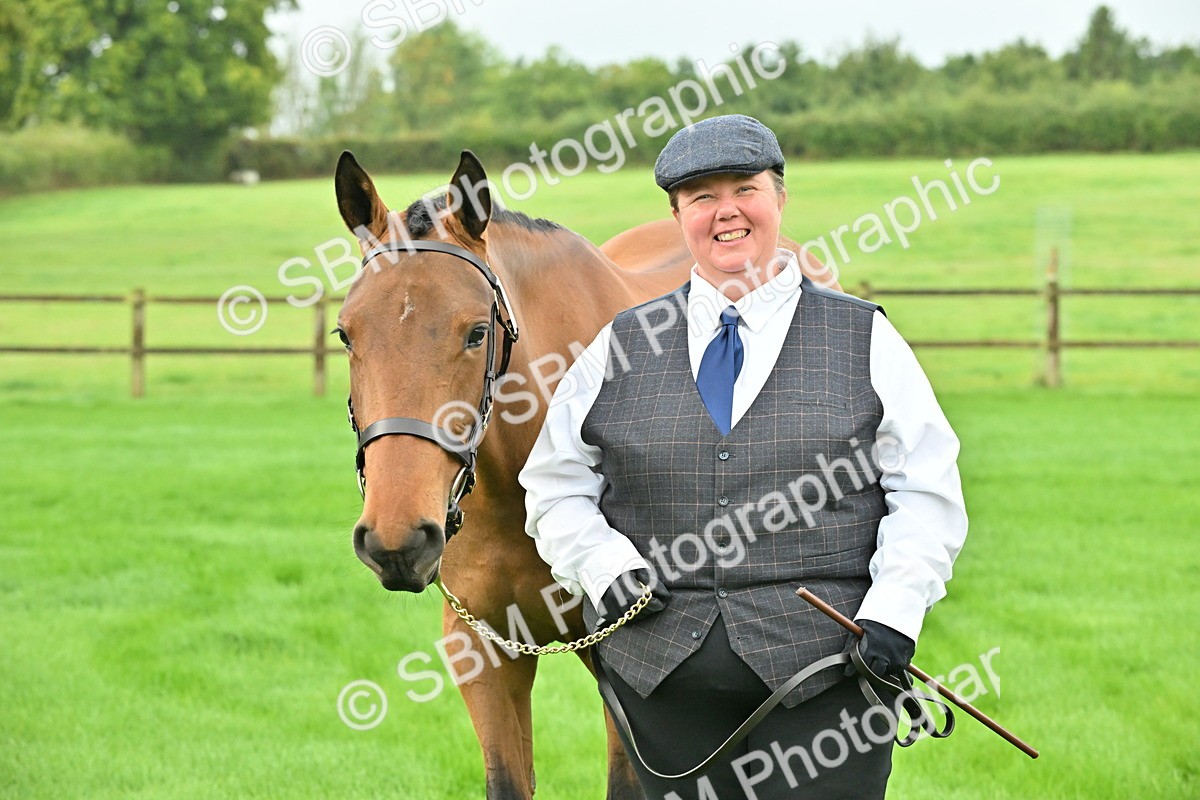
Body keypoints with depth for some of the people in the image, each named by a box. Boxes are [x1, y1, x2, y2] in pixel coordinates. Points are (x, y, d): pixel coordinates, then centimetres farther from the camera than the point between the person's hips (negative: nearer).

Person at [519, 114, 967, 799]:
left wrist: (893, 615, -10)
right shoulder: (622, 347, 11)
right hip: (662, 678, 2)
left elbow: (927, 492, 3)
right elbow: (556, 485, 13)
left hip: (824, 667, -2)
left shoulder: (867, 339, 6)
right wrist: (605, 568, -5)